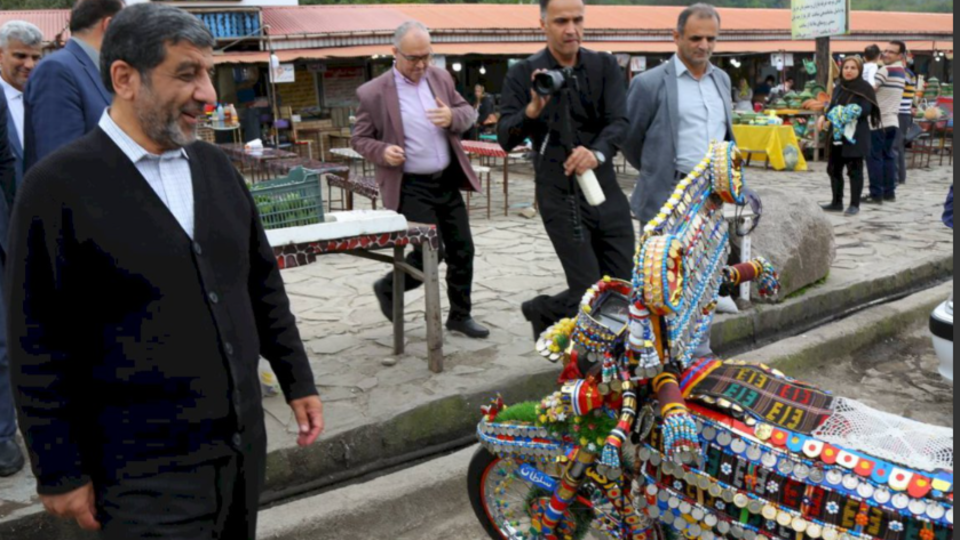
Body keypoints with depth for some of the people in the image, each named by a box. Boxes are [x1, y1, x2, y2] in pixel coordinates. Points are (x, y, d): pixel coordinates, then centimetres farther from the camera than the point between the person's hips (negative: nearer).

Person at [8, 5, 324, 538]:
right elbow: (38, 346, -9)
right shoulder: (58, 186, -11)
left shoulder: (216, 166, 6)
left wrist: (297, 381, 13)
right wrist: (61, 473, -7)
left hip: (244, 443, 6)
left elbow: (263, 284, 14)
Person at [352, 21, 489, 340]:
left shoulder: (441, 77, 4)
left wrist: (453, 117, -13)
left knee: (462, 250, 8)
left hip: (447, 181, 6)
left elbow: (469, 112, 11)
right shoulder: (373, 93, -10)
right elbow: (359, 138, -1)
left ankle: (460, 315, 24)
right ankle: (388, 289, 21)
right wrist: (383, 152, -22)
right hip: (411, 187, -6)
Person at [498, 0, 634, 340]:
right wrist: (533, 110, -28)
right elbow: (506, 139, -9)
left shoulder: (605, 66, 5)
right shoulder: (523, 74, -2)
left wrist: (597, 152, -29)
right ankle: (542, 313, 25)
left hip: (605, 189, 4)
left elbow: (619, 122, -8)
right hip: (560, 196, -4)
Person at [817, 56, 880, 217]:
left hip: (856, 136, -7)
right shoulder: (839, 88, 14)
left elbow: (867, 109, -15)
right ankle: (837, 202, 21)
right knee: (834, 169, 10)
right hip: (837, 134, 7)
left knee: (854, 170, -1)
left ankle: (854, 205, 6)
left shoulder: (864, 88, -6)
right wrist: (824, 117, 1)